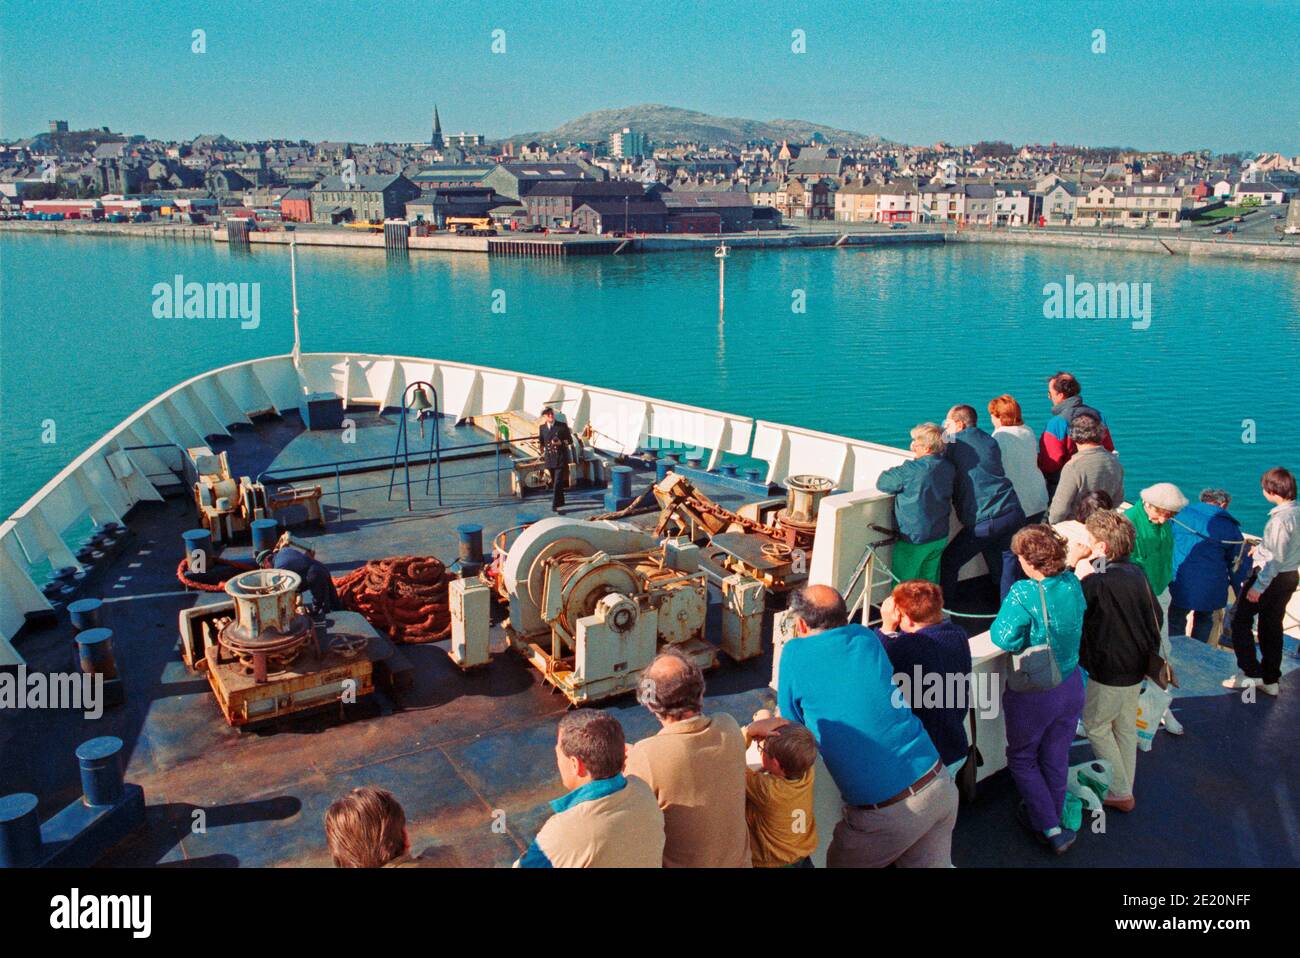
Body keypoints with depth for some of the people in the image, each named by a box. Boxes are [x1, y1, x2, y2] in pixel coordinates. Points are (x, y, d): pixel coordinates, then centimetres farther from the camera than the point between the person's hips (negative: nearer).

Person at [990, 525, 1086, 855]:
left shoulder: (1024, 593, -28)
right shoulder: (1073, 583, -8)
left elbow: (1003, 638, -30)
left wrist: (1004, 617, -11)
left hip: (1033, 695, -5)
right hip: (1071, 687, 6)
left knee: (1022, 759, 17)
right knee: (1056, 759, 23)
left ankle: (1050, 829, 15)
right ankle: (1053, 819, 41)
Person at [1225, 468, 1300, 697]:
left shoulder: (1281, 518, -24)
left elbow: (1276, 558, -25)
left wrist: (1258, 587, -22)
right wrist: (1261, 549, 26)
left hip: (1270, 576, -9)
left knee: (1241, 620, 4)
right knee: (1272, 627, 16)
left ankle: (1250, 672, 3)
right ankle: (1270, 680, 23)